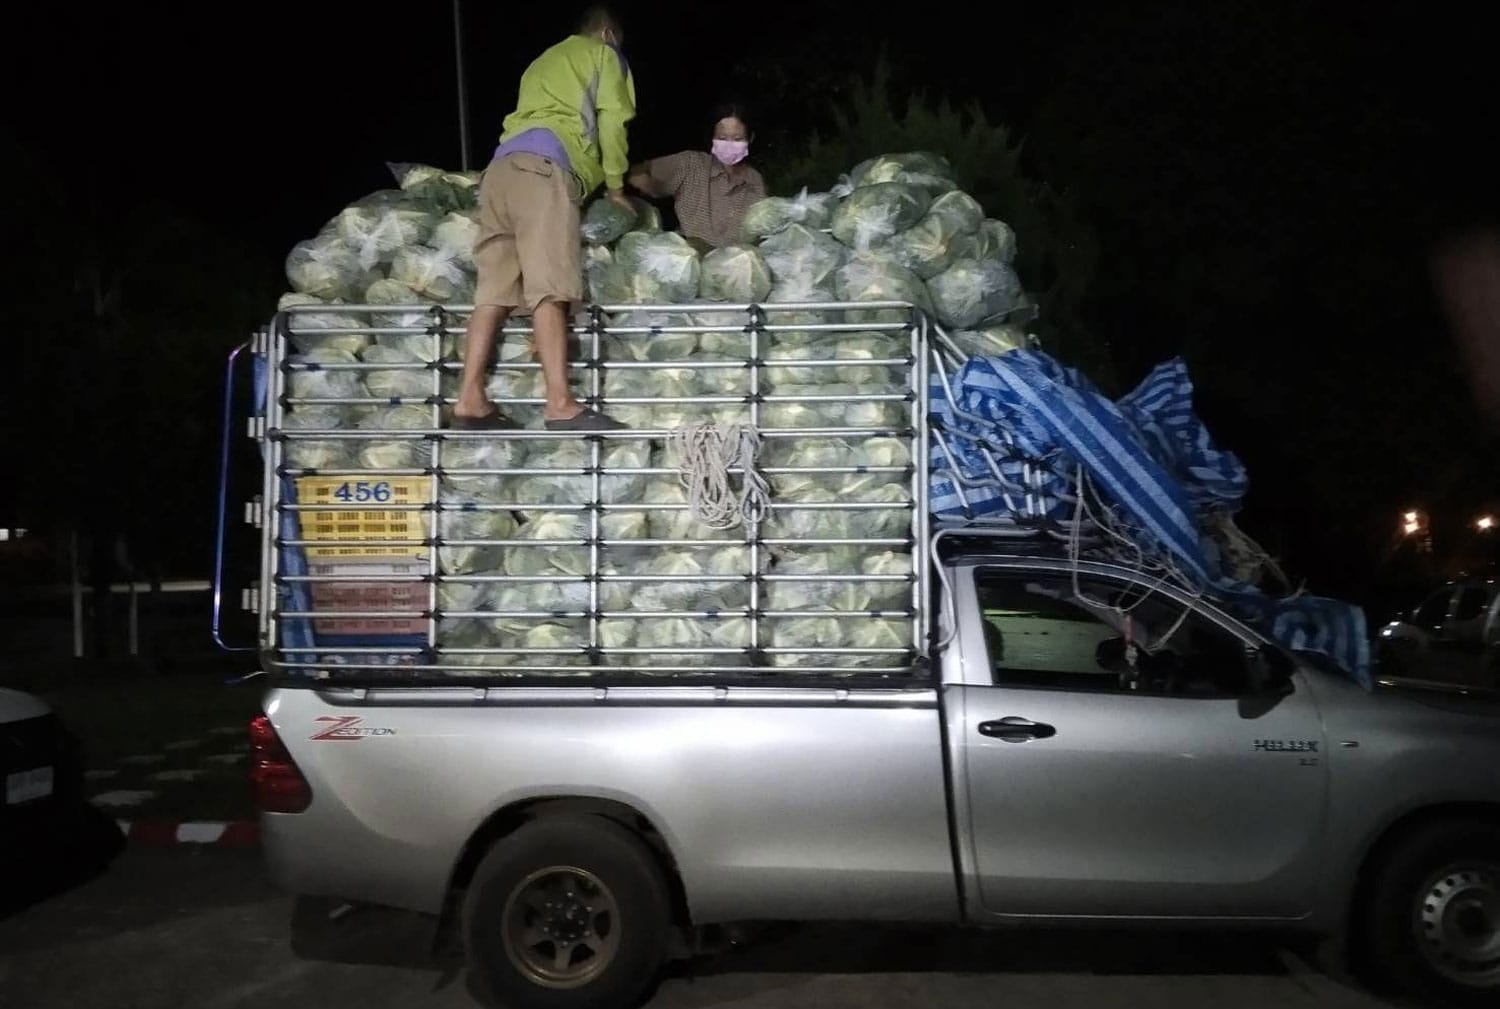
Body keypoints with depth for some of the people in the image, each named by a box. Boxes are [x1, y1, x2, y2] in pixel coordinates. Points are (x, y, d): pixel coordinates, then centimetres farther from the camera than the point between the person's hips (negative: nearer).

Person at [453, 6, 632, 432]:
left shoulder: (544, 60, 39)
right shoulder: (604, 53, 20)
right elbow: (612, 119, 7)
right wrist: (616, 185, 16)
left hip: (502, 166, 7)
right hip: (543, 165, -7)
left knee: (495, 287, -2)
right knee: (549, 288, -19)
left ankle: (470, 400, -10)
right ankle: (560, 405, -28)